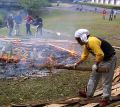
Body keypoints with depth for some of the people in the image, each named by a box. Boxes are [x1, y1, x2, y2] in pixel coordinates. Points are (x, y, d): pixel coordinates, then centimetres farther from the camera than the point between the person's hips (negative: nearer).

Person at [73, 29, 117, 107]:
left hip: (109, 59, -11)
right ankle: (89, 94, 29)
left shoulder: (92, 41, -28)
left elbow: (100, 54, -32)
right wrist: (77, 64, 15)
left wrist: (96, 65, -20)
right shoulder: (86, 44, 4)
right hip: (101, 59, 11)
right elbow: (84, 56, 17)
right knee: (94, 77, 17)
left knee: (106, 80, -2)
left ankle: (106, 99, 8)